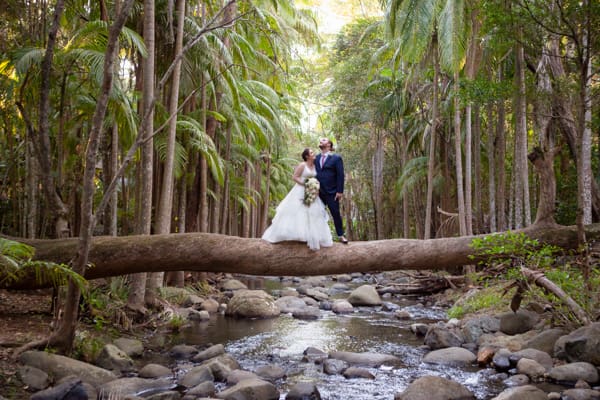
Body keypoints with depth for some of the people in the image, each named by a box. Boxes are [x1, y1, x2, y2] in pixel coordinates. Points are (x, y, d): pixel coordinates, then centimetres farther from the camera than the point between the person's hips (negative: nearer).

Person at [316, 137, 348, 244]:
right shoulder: (316, 158, 10)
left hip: (332, 193, -4)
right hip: (318, 192, 4)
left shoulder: (336, 158, -3)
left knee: (336, 214, 4)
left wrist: (340, 191, -12)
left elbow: (340, 175, -7)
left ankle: (340, 235, 15)